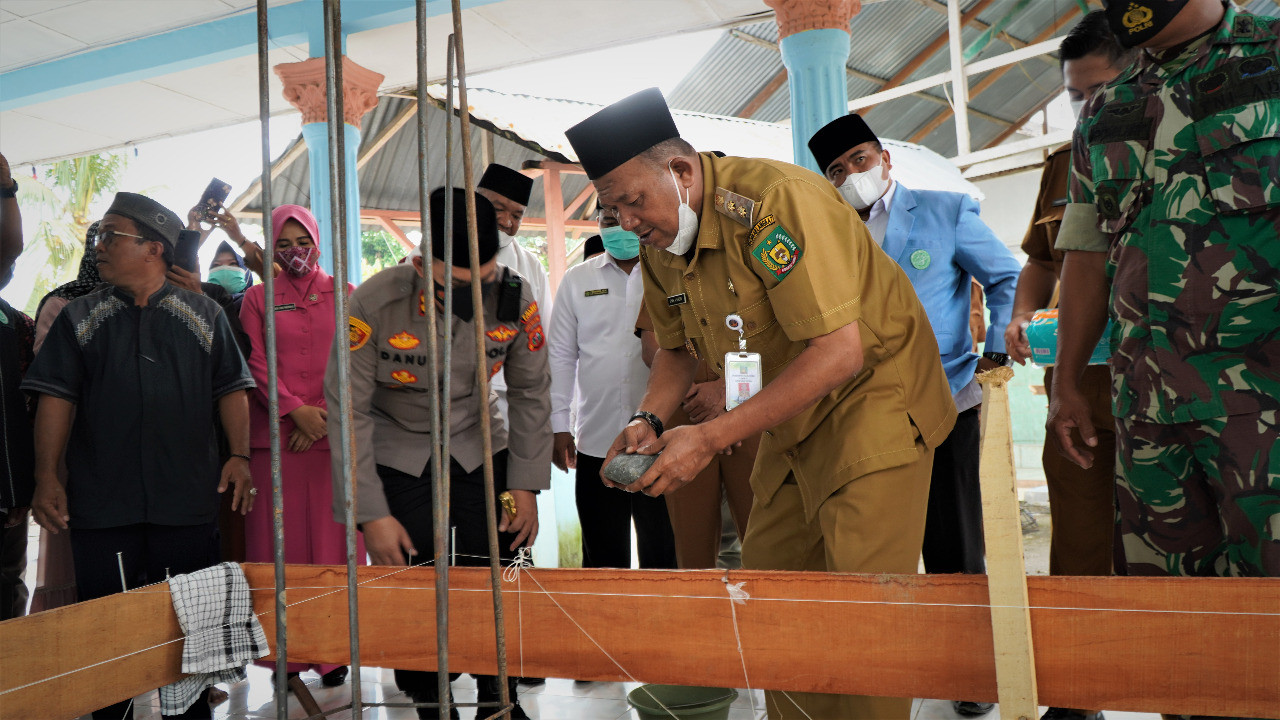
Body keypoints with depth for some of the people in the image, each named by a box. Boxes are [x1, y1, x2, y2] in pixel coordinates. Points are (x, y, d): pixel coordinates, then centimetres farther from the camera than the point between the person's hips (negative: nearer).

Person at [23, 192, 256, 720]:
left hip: (188, 502, -1)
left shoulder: (203, 315, 7)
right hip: (101, 504, 1)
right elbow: (56, 397, 4)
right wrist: (46, 478, -5)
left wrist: (239, 455, -6)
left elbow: (231, 389, 5)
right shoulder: (80, 318, 9)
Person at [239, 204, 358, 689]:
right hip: (276, 436, 0)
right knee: (281, 541, 1)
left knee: (332, 539, 0)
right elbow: (256, 364, 2)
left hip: (334, 436, 0)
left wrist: (324, 415, -8)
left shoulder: (344, 295, 11)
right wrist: (296, 410, -12)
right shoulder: (258, 298, 11)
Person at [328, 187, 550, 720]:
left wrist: (526, 485, -5)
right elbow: (349, 412, -17)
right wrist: (371, 515, -17)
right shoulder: (374, 303, -24)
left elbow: (531, 392, -3)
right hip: (397, 460, -2)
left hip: (479, 450, 2)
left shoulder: (515, 298, -16)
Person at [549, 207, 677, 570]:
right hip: (596, 442, 2)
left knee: (662, 559, 4)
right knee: (603, 559, 10)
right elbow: (560, 355, 12)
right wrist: (559, 426, 7)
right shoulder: (577, 279, 11)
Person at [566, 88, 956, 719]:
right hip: (791, 421, 8)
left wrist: (710, 438, -32)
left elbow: (839, 353, -31)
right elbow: (678, 346, 13)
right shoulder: (656, 243, -2)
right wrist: (648, 420, -8)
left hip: (874, 397, -7)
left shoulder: (774, 200, -27)